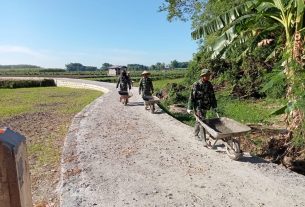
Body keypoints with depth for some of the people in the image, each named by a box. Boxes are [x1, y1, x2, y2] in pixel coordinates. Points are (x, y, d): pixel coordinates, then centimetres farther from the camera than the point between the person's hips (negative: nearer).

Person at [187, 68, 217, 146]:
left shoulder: (209, 85, 5)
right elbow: (192, 96, -13)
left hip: (205, 107, 6)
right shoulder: (196, 85, -14)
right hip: (198, 107, -6)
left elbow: (212, 96, 13)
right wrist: (189, 108, -14)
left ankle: (196, 134, 40)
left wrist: (214, 106, 12)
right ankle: (204, 141, -3)